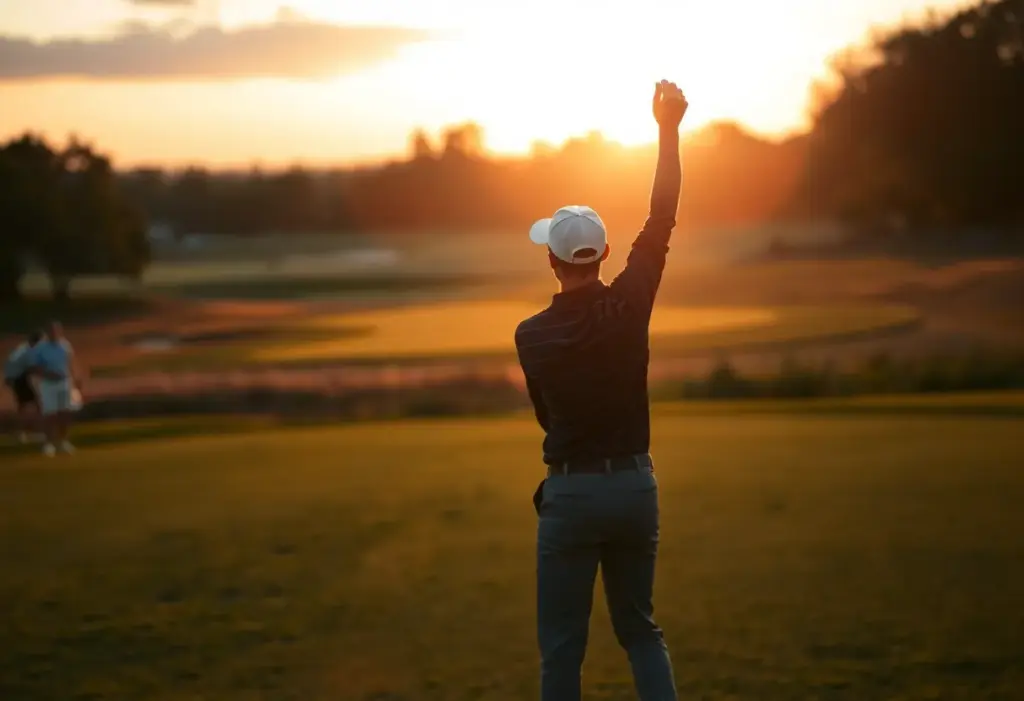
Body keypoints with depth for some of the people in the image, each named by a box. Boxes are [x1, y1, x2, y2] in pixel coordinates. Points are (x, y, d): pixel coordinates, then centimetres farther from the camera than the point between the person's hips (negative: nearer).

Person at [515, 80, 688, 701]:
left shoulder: (532, 336, -8)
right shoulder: (629, 306, -9)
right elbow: (662, 219, -2)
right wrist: (668, 131, 4)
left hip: (570, 492, -2)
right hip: (636, 484, 2)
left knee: (563, 644, 5)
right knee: (641, 629, 16)